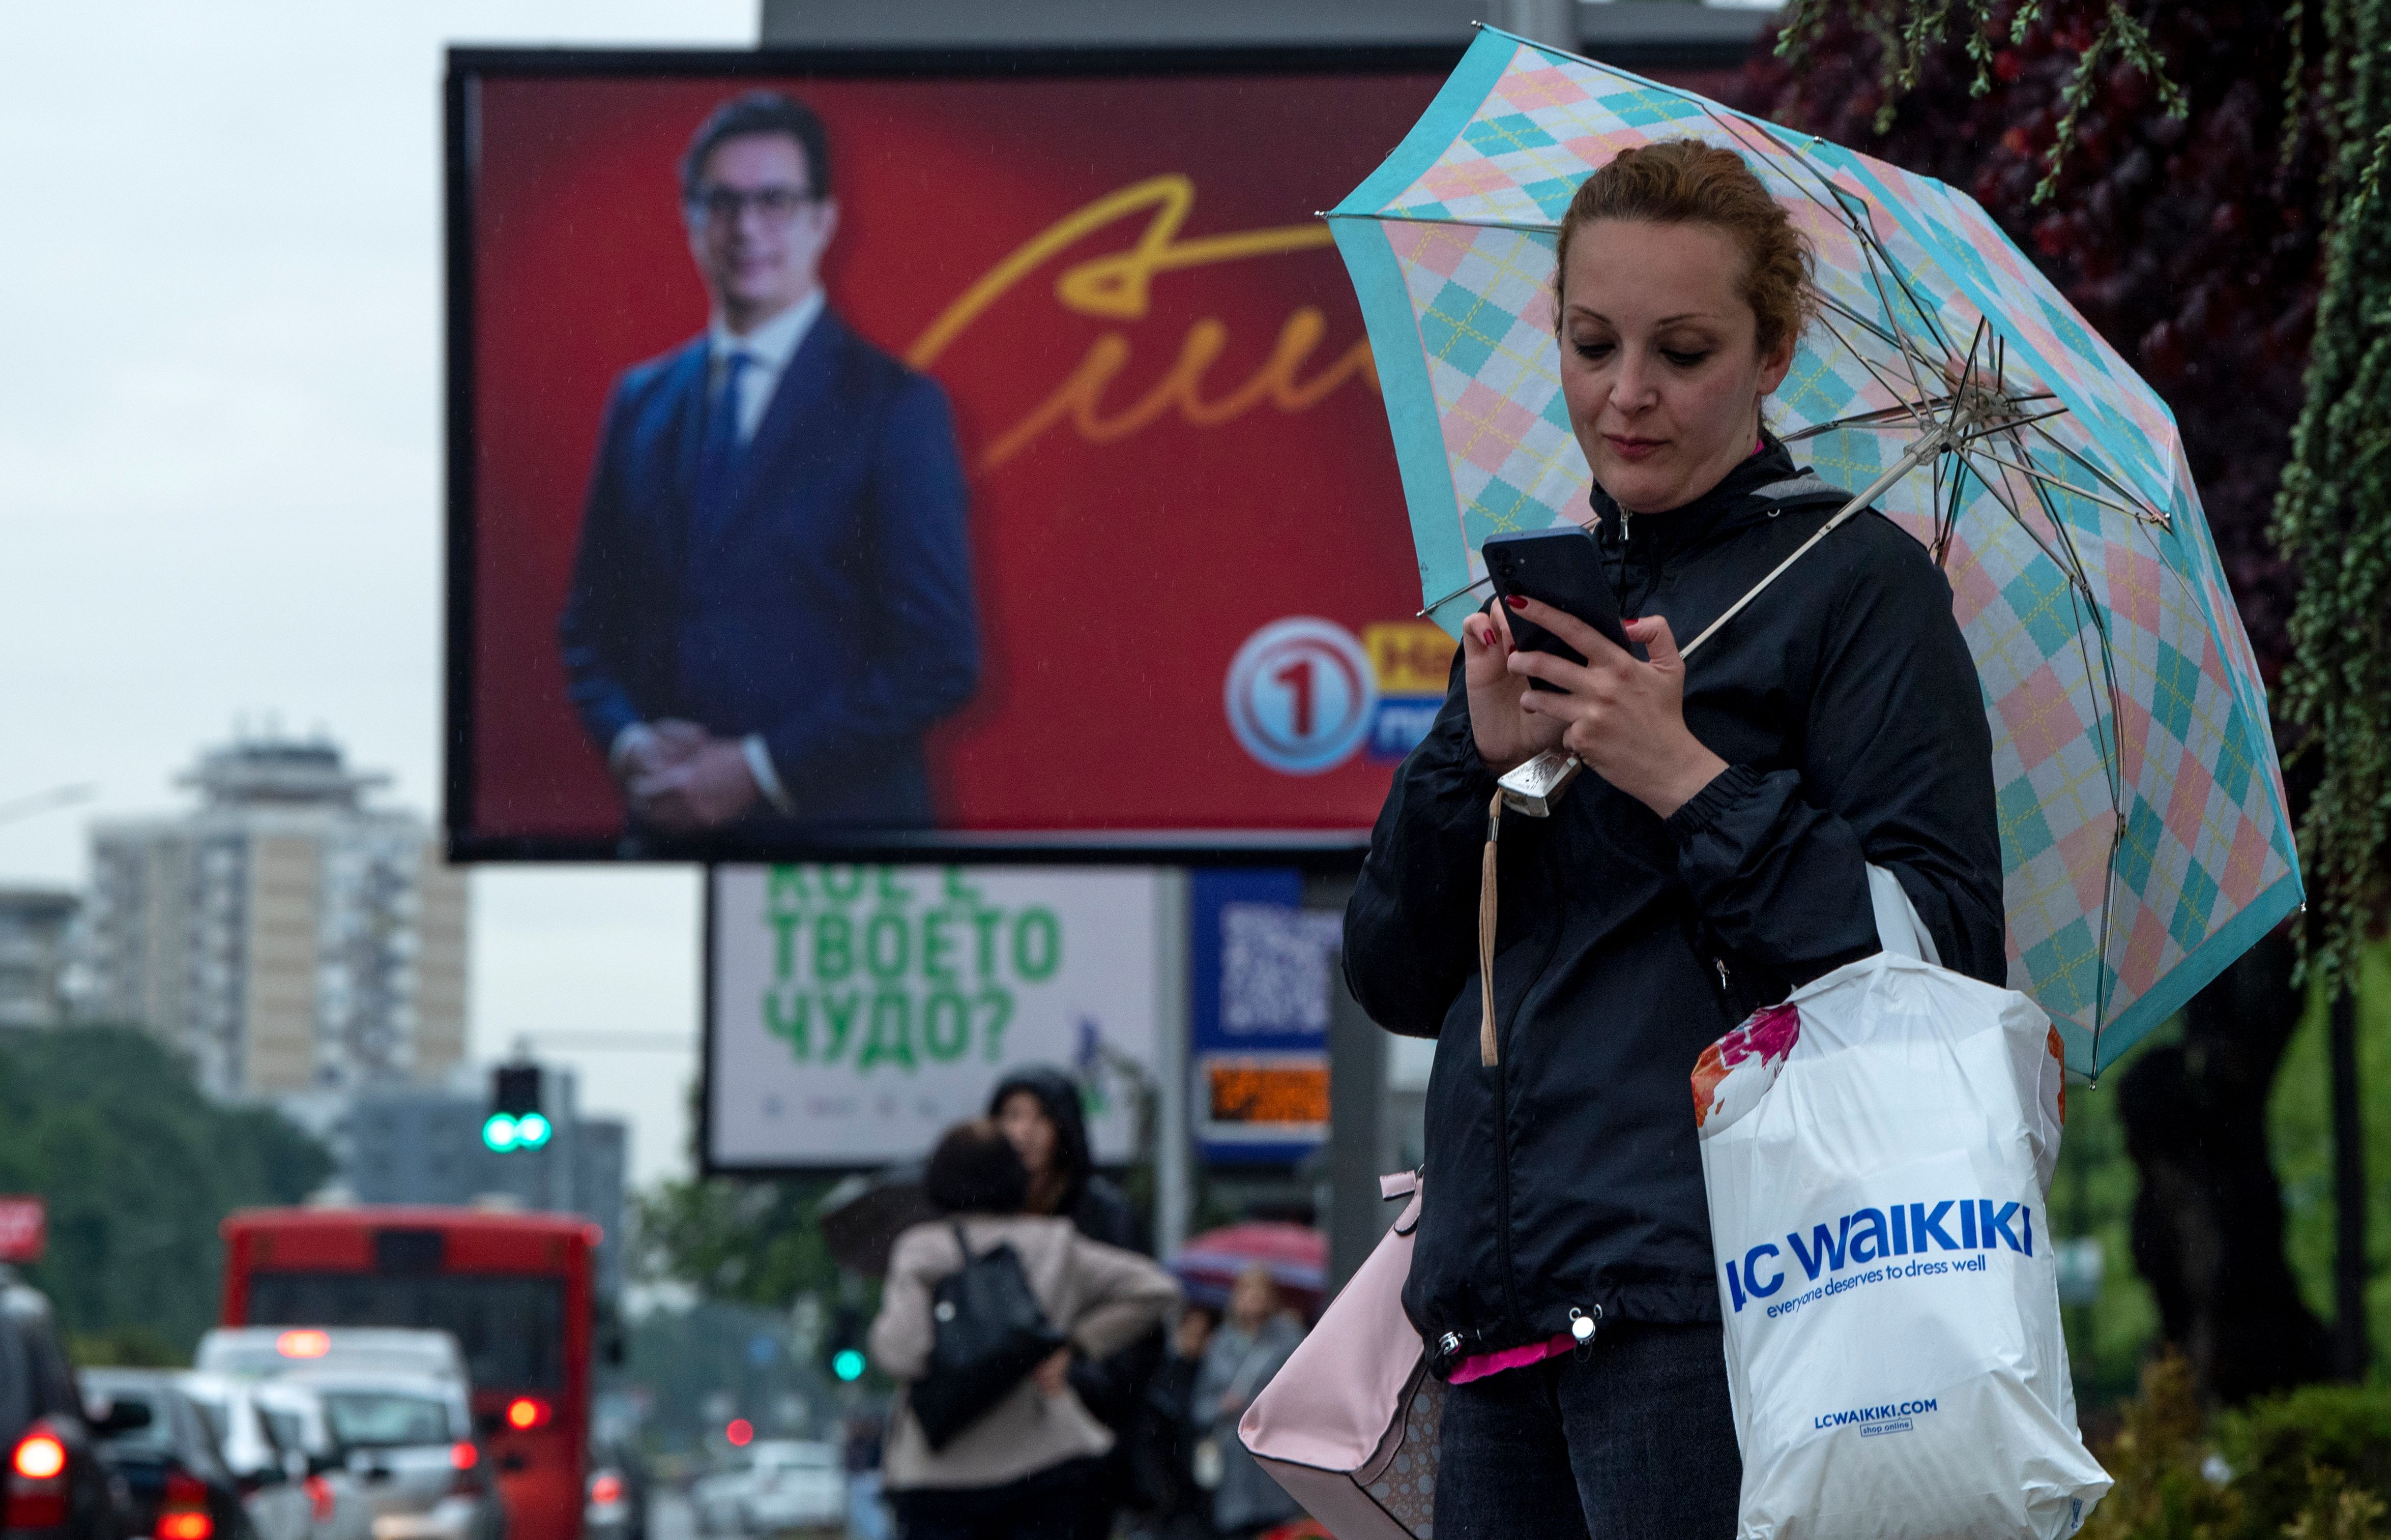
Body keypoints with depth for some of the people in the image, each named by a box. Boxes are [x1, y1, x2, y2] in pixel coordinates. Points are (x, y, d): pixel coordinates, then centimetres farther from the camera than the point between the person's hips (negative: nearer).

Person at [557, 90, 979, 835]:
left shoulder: (895, 408, -4)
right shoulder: (640, 402, 11)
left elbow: (939, 659, -9)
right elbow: (591, 624, 15)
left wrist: (758, 768, -13)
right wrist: (627, 741, -5)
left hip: (837, 830, -4)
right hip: (667, 828, 4)